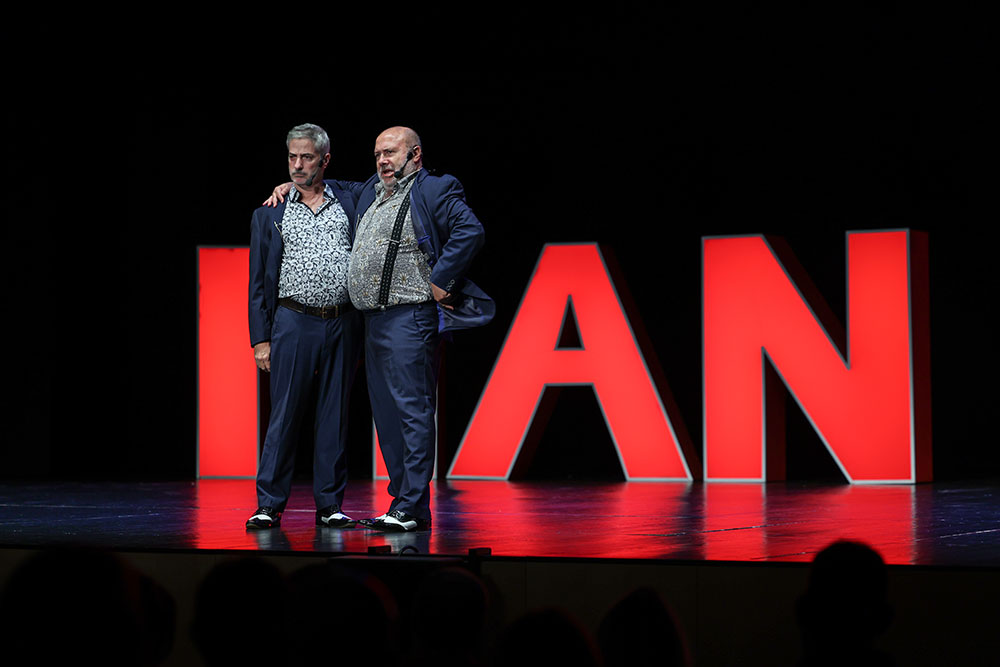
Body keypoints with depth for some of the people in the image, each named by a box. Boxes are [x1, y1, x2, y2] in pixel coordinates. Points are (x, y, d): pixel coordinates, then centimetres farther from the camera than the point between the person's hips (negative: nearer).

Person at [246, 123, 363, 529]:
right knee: (284, 415, -3)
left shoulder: (348, 201, 10)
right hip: (294, 323, -2)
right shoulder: (270, 213, 7)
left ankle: (330, 504, 11)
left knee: (334, 416, 5)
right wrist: (261, 339, 0)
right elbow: (259, 281, 7)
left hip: (343, 324, 2)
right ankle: (269, 505, 2)